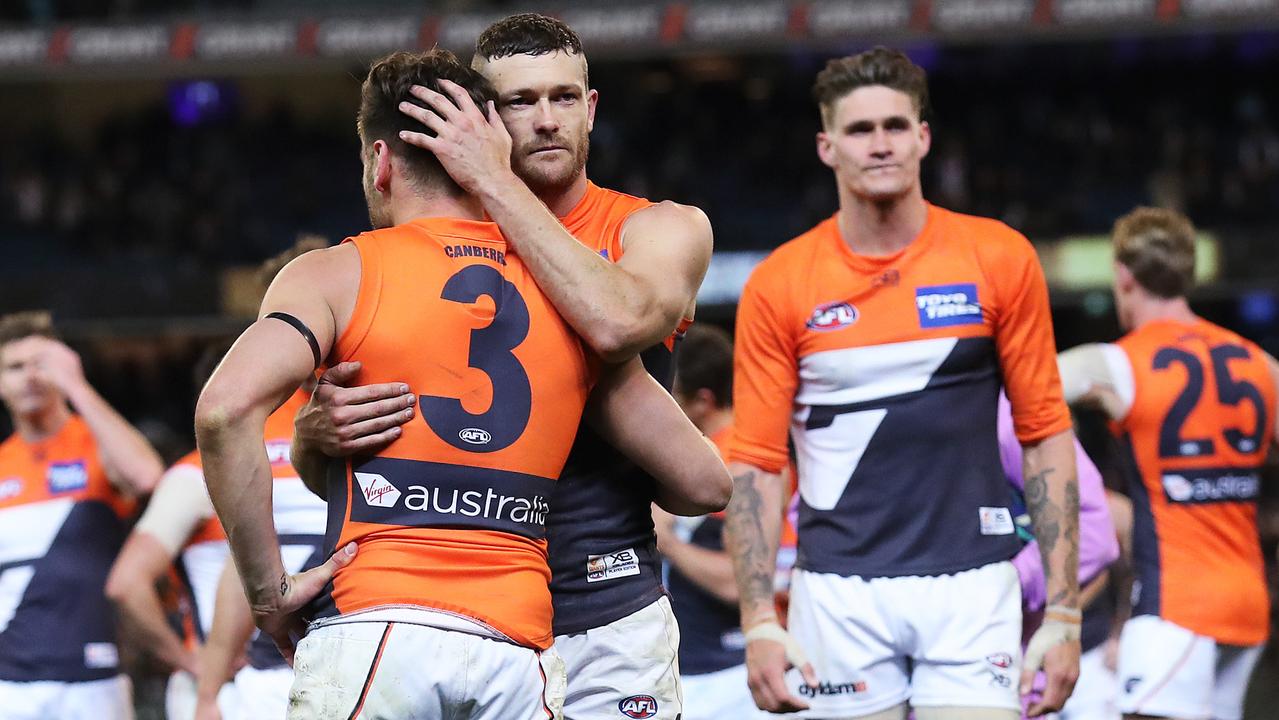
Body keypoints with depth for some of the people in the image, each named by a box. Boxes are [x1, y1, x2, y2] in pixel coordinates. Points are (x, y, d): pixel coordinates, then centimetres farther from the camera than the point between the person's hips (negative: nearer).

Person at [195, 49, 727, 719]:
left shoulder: (338, 274, 6)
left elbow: (225, 409, -12)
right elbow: (702, 482, 17)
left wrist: (266, 589, -5)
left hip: (374, 635, -3)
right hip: (518, 645, 3)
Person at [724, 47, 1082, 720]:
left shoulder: (1001, 259, 2)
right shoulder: (777, 285, 1)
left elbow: (1046, 436, 5)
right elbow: (754, 464, 2)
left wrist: (1064, 613, 0)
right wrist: (760, 624, -8)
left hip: (972, 587, 0)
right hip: (838, 591, 0)